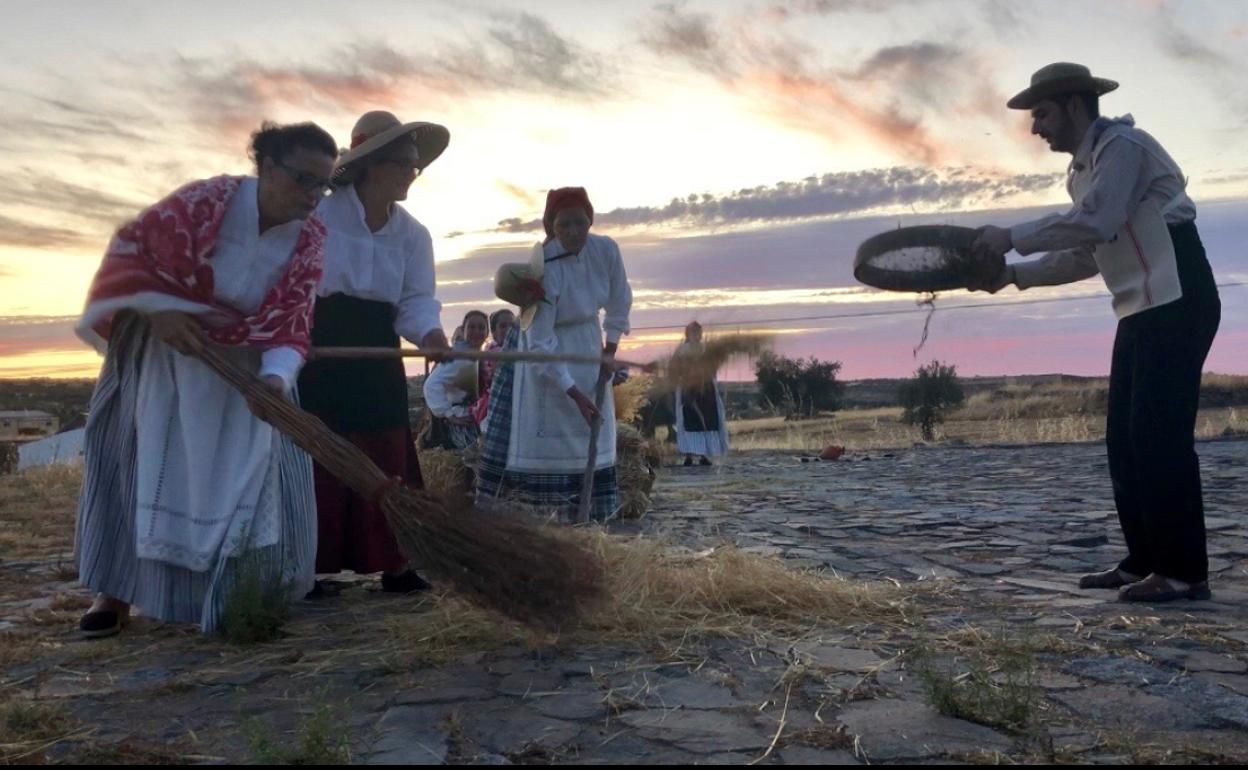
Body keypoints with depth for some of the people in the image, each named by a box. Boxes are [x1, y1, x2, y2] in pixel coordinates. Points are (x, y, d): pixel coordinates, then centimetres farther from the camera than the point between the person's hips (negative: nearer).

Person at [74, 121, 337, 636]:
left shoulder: (310, 240, -14)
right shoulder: (205, 200, -24)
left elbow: (290, 324, -17)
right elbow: (129, 247, -14)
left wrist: (275, 377, -35)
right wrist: (158, 310, -28)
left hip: (245, 364, 3)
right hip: (163, 349, -2)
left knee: (255, 471, -3)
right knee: (139, 462, 3)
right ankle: (116, 590, 14)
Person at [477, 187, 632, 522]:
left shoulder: (606, 250, -16)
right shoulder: (543, 269, -29)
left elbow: (619, 301, 3)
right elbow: (541, 343, -28)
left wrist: (610, 350, 0)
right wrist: (575, 394, -29)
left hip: (585, 349, 5)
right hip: (543, 351, -5)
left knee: (589, 436, 4)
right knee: (532, 432, -6)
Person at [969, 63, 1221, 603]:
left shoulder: (1121, 145, -10)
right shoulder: (1082, 170, 18)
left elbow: (1096, 223, -26)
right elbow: (1087, 254, 16)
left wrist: (1011, 237, -20)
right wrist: (1013, 274, 6)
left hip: (1176, 303, -10)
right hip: (1143, 311, 10)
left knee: (1160, 434, -11)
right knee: (1125, 437, 8)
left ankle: (1183, 571, -5)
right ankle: (1143, 562, 14)